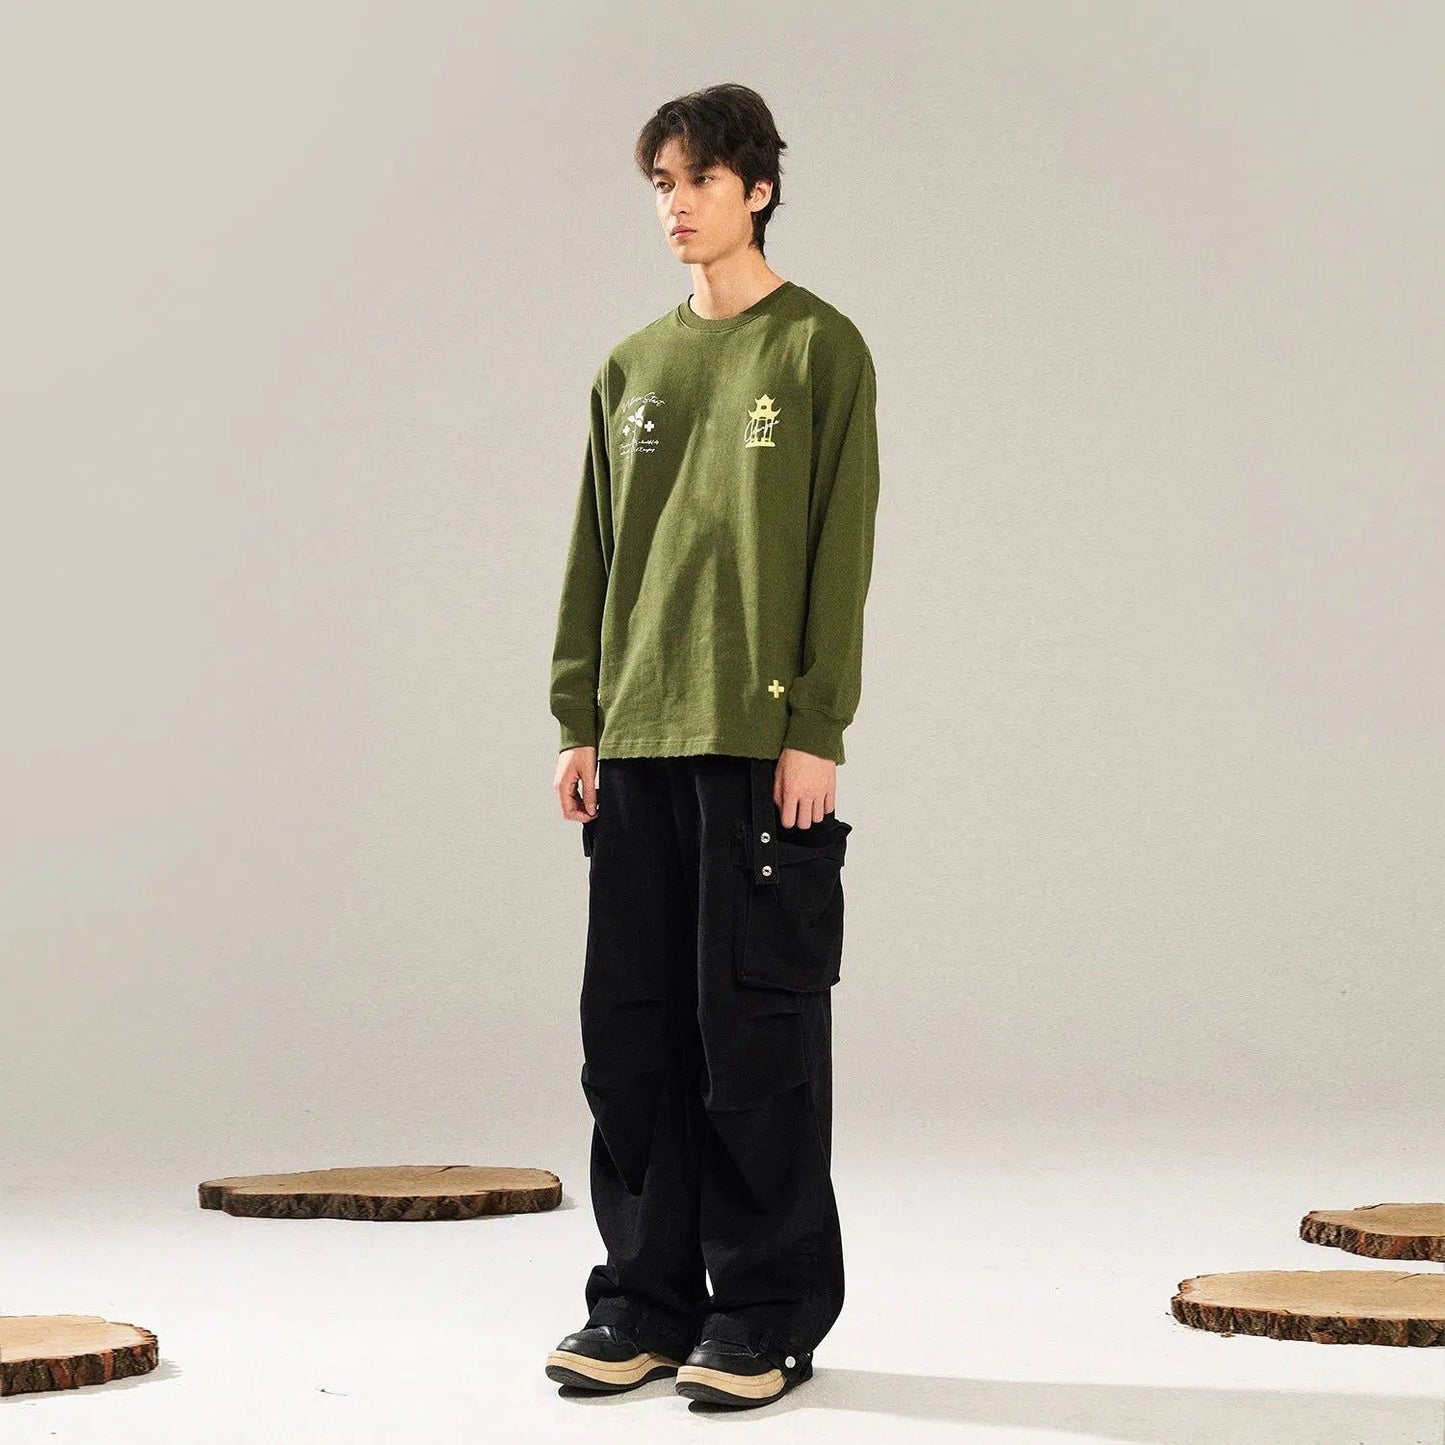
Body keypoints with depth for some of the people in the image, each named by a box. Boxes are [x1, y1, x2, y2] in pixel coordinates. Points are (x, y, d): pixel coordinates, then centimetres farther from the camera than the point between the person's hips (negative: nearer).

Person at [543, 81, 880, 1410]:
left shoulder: (820, 348, 0)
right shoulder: (633, 368, 15)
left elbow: (840, 551, -6)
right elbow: (594, 557, 16)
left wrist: (816, 730, -12)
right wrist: (580, 722, 9)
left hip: (760, 744, -5)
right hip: (637, 746, 6)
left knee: (756, 1026, -3)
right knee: (632, 1028, 6)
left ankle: (769, 1315, 6)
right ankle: (648, 1301, 15)